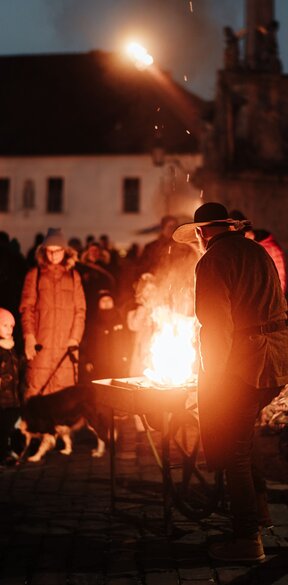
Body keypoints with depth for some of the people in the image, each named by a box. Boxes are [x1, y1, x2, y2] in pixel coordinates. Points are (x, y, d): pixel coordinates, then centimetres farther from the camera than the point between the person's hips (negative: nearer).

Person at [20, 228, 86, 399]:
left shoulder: (73, 276, 15)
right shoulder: (34, 274, 11)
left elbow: (80, 310, 10)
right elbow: (26, 307, 5)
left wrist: (75, 337, -1)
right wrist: (29, 336, -7)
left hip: (66, 343, 1)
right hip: (41, 342, -1)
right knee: (37, 388, -8)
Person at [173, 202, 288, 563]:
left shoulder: (212, 262, -10)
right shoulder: (258, 252, 13)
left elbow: (217, 323, -17)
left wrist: (213, 377, -8)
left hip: (245, 360, -8)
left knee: (232, 450, 2)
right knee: (238, 434, 25)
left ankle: (248, 540, 8)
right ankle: (257, 505, 28)